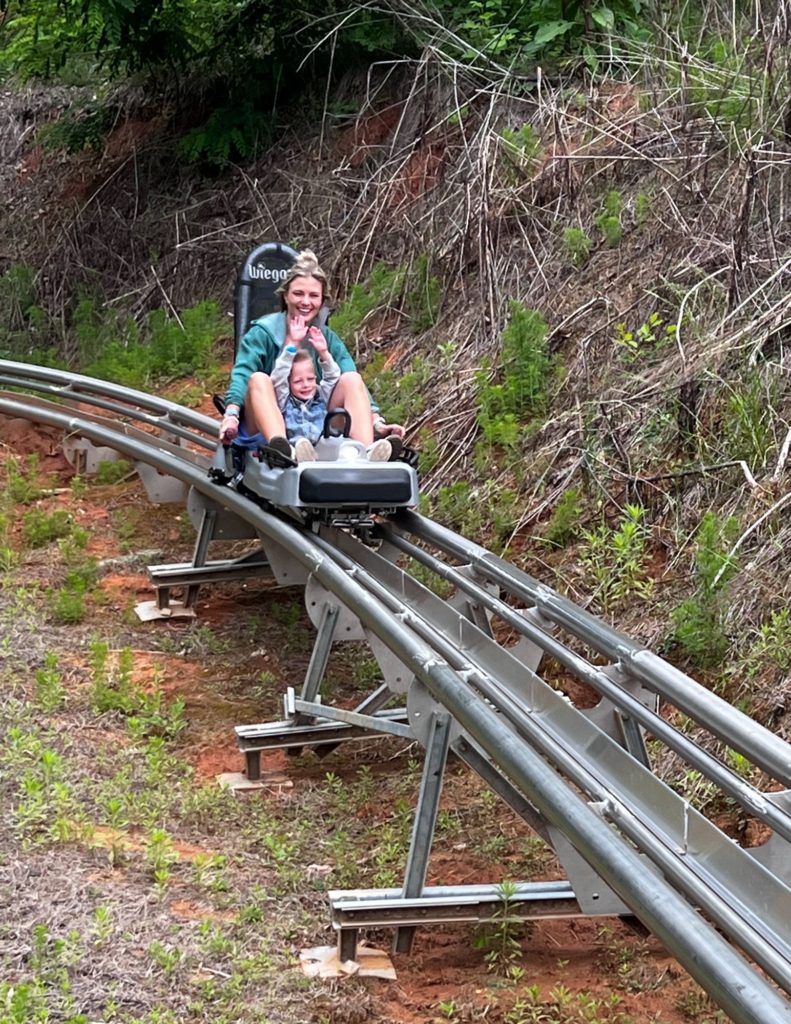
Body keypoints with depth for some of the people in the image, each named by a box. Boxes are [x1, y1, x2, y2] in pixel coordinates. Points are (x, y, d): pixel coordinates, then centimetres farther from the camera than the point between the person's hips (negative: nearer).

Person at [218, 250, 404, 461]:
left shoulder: (327, 338, 8)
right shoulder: (263, 332, -2)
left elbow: (354, 385, -2)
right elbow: (241, 374, -16)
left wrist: (377, 422, -18)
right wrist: (231, 415, -35)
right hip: (269, 426, -3)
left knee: (352, 379, -14)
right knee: (258, 379, -28)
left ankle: (367, 452, -37)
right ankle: (280, 449, -55)